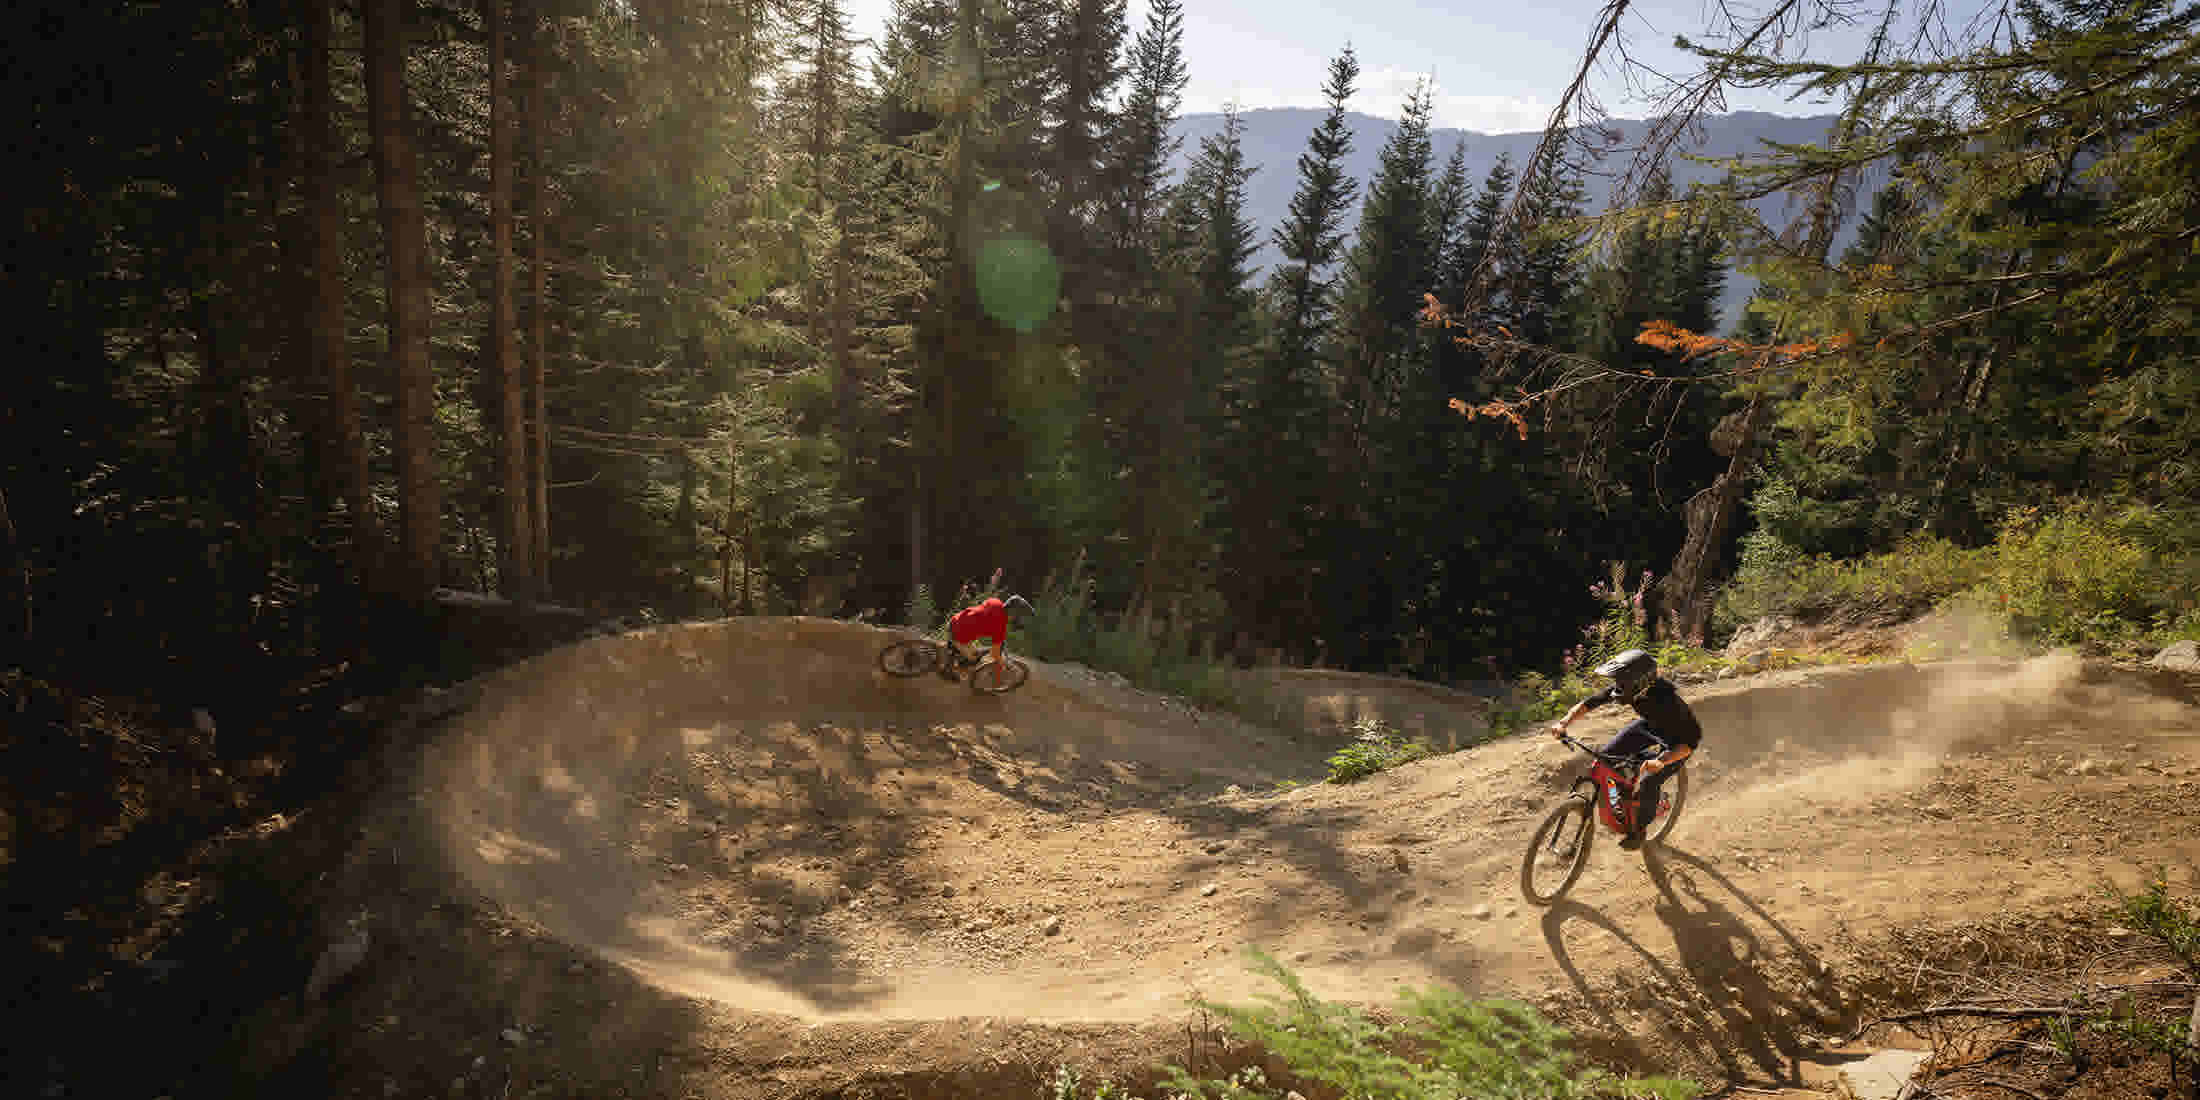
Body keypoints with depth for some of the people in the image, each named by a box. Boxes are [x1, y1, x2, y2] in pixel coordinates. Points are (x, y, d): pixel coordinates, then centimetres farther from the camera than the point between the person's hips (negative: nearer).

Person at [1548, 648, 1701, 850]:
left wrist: (1661, 761, -55)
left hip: (1678, 739, -6)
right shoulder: (1625, 688, -26)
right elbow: (1589, 703, -19)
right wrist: (1564, 722, -35)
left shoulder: (1667, 699, -42)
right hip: (1650, 725, 6)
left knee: (1647, 782, -20)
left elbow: (1692, 740, -40)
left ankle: (1639, 830, 6)